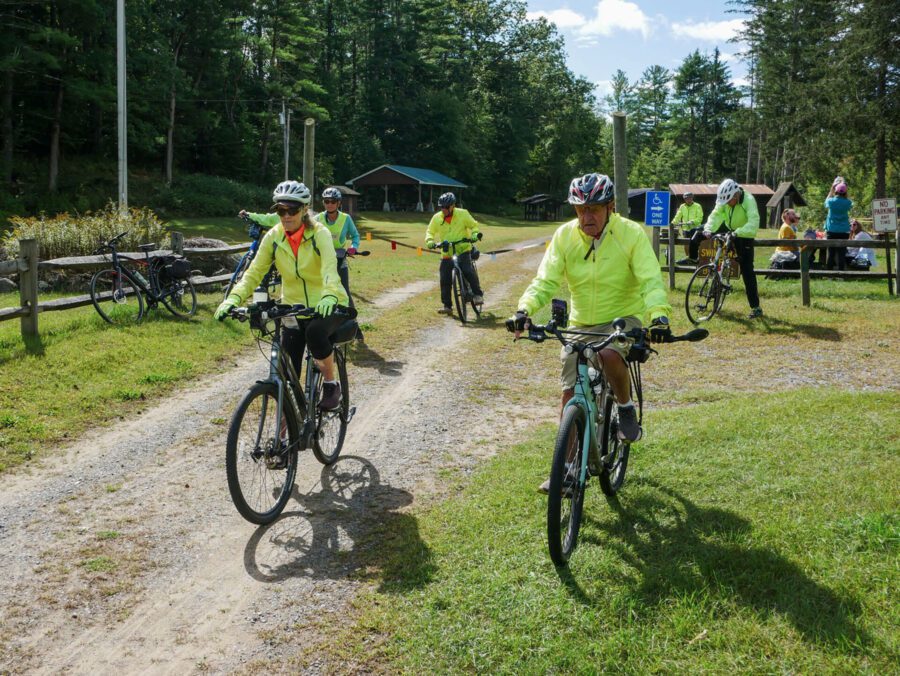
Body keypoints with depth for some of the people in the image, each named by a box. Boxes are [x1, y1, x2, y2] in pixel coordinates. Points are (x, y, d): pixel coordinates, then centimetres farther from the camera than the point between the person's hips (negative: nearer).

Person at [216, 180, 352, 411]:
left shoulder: (319, 234, -15)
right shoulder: (273, 237, -5)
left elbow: (330, 267, -31)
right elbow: (254, 272, -9)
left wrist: (330, 296, -52)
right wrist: (233, 298, -28)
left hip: (328, 305, -3)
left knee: (315, 331, -36)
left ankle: (332, 384, -11)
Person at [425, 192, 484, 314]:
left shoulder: (462, 214, -6)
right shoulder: (437, 218, -1)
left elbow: (473, 225, 4)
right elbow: (430, 231, 9)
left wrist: (475, 234, -17)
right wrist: (430, 241, -11)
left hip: (463, 250, -3)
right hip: (446, 253, 3)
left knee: (468, 271, -25)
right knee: (445, 280, 0)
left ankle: (478, 294, -8)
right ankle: (446, 305, 11)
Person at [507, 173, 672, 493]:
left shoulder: (631, 234, -16)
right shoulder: (565, 235, -9)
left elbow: (651, 281, -22)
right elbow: (545, 280, -14)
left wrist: (660, 315, -41)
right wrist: (524, 310, -33)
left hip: (624, 317, -3)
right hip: (581, 323, 4)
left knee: (610, 354, -36)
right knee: (570, 395, 2)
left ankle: (626, 407, -5)